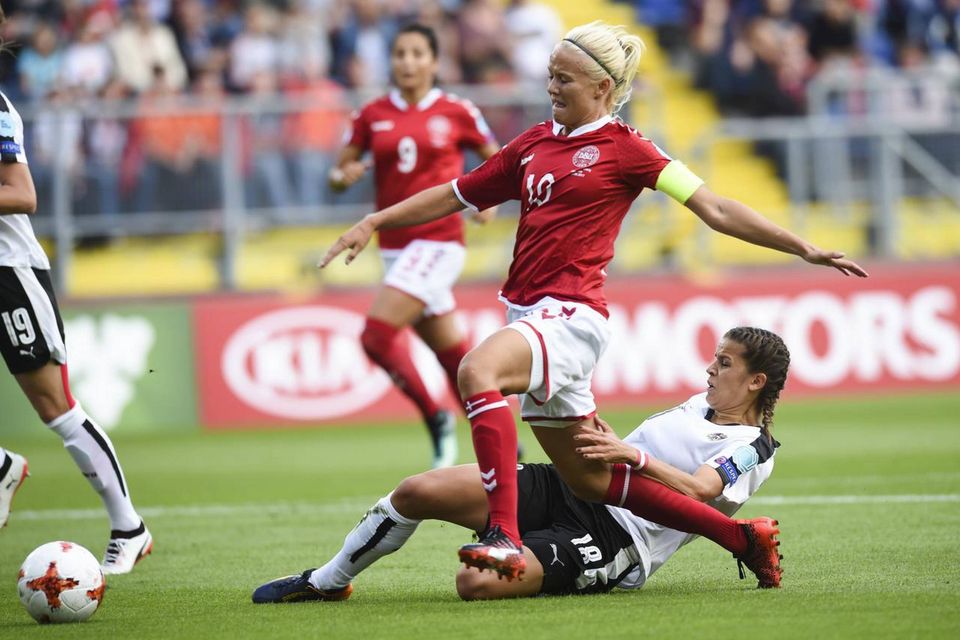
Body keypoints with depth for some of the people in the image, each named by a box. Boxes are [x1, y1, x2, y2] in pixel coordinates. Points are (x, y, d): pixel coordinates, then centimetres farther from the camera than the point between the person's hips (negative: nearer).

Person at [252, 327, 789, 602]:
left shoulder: (753, 451, -4)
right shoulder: (698, 405, 23)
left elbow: (697, 490, -23)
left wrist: (634, 456, -32)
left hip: (613, 539, -8)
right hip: (566, 487, 8)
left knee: (478, 583, -33)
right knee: (419, 491, -10)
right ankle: (328, 582, 8)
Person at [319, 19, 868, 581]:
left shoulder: (624, 149, -2)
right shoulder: (534, 144, 17)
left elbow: (715, 209, -3)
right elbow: (454, 196, 25)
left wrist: (804, 249, -9)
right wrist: (373, 223, 18)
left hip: (571, 317, -8)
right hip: (530, 314, 8)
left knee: (478, 370, -35)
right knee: (592, 480, 11)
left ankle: (505, 536, -43)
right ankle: (740, 536, 22)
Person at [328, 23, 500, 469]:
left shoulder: (456, 113, -2)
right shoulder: (373, 115, 6)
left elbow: (496, 160, 10)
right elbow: (339, 174, 10)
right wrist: (344, 176, -13)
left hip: (438, 242, -5)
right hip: (395, 245, 5)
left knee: (376, 335, -19)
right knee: (451, 352, 8)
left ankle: (436, 418, -3)